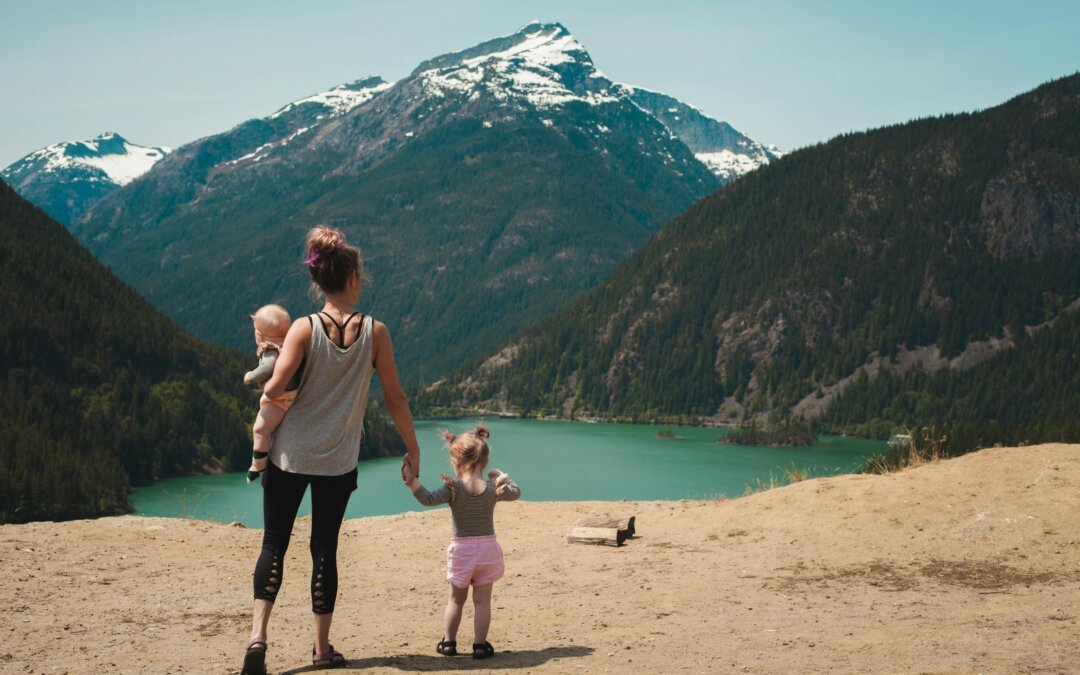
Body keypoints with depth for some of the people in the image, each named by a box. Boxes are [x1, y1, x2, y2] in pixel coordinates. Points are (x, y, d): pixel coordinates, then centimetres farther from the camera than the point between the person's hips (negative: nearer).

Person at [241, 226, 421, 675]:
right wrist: (413, 449, 9)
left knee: (275, 542, 8)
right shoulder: (374, 332, -6)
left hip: (289, 453, -1)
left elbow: (274, 389, -18)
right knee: (324, 548, 10)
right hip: (338, 461, 1)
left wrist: (263, 389, 7)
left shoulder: (304, 329, -9)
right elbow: (394, 397, -2)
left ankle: (258, 633, -8)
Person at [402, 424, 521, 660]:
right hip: (487, 548, 1)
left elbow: (428, 499, -25)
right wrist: (502, 477, 26)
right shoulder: (493, 488, -4)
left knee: (456, 599, 14)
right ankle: (480, 645, 5)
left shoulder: (453, 488, -13)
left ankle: (448, 642, 18)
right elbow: (515, 493, 14)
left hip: (461, 549, -1)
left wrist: (412, 481, -27)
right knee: (482, 600, 6)